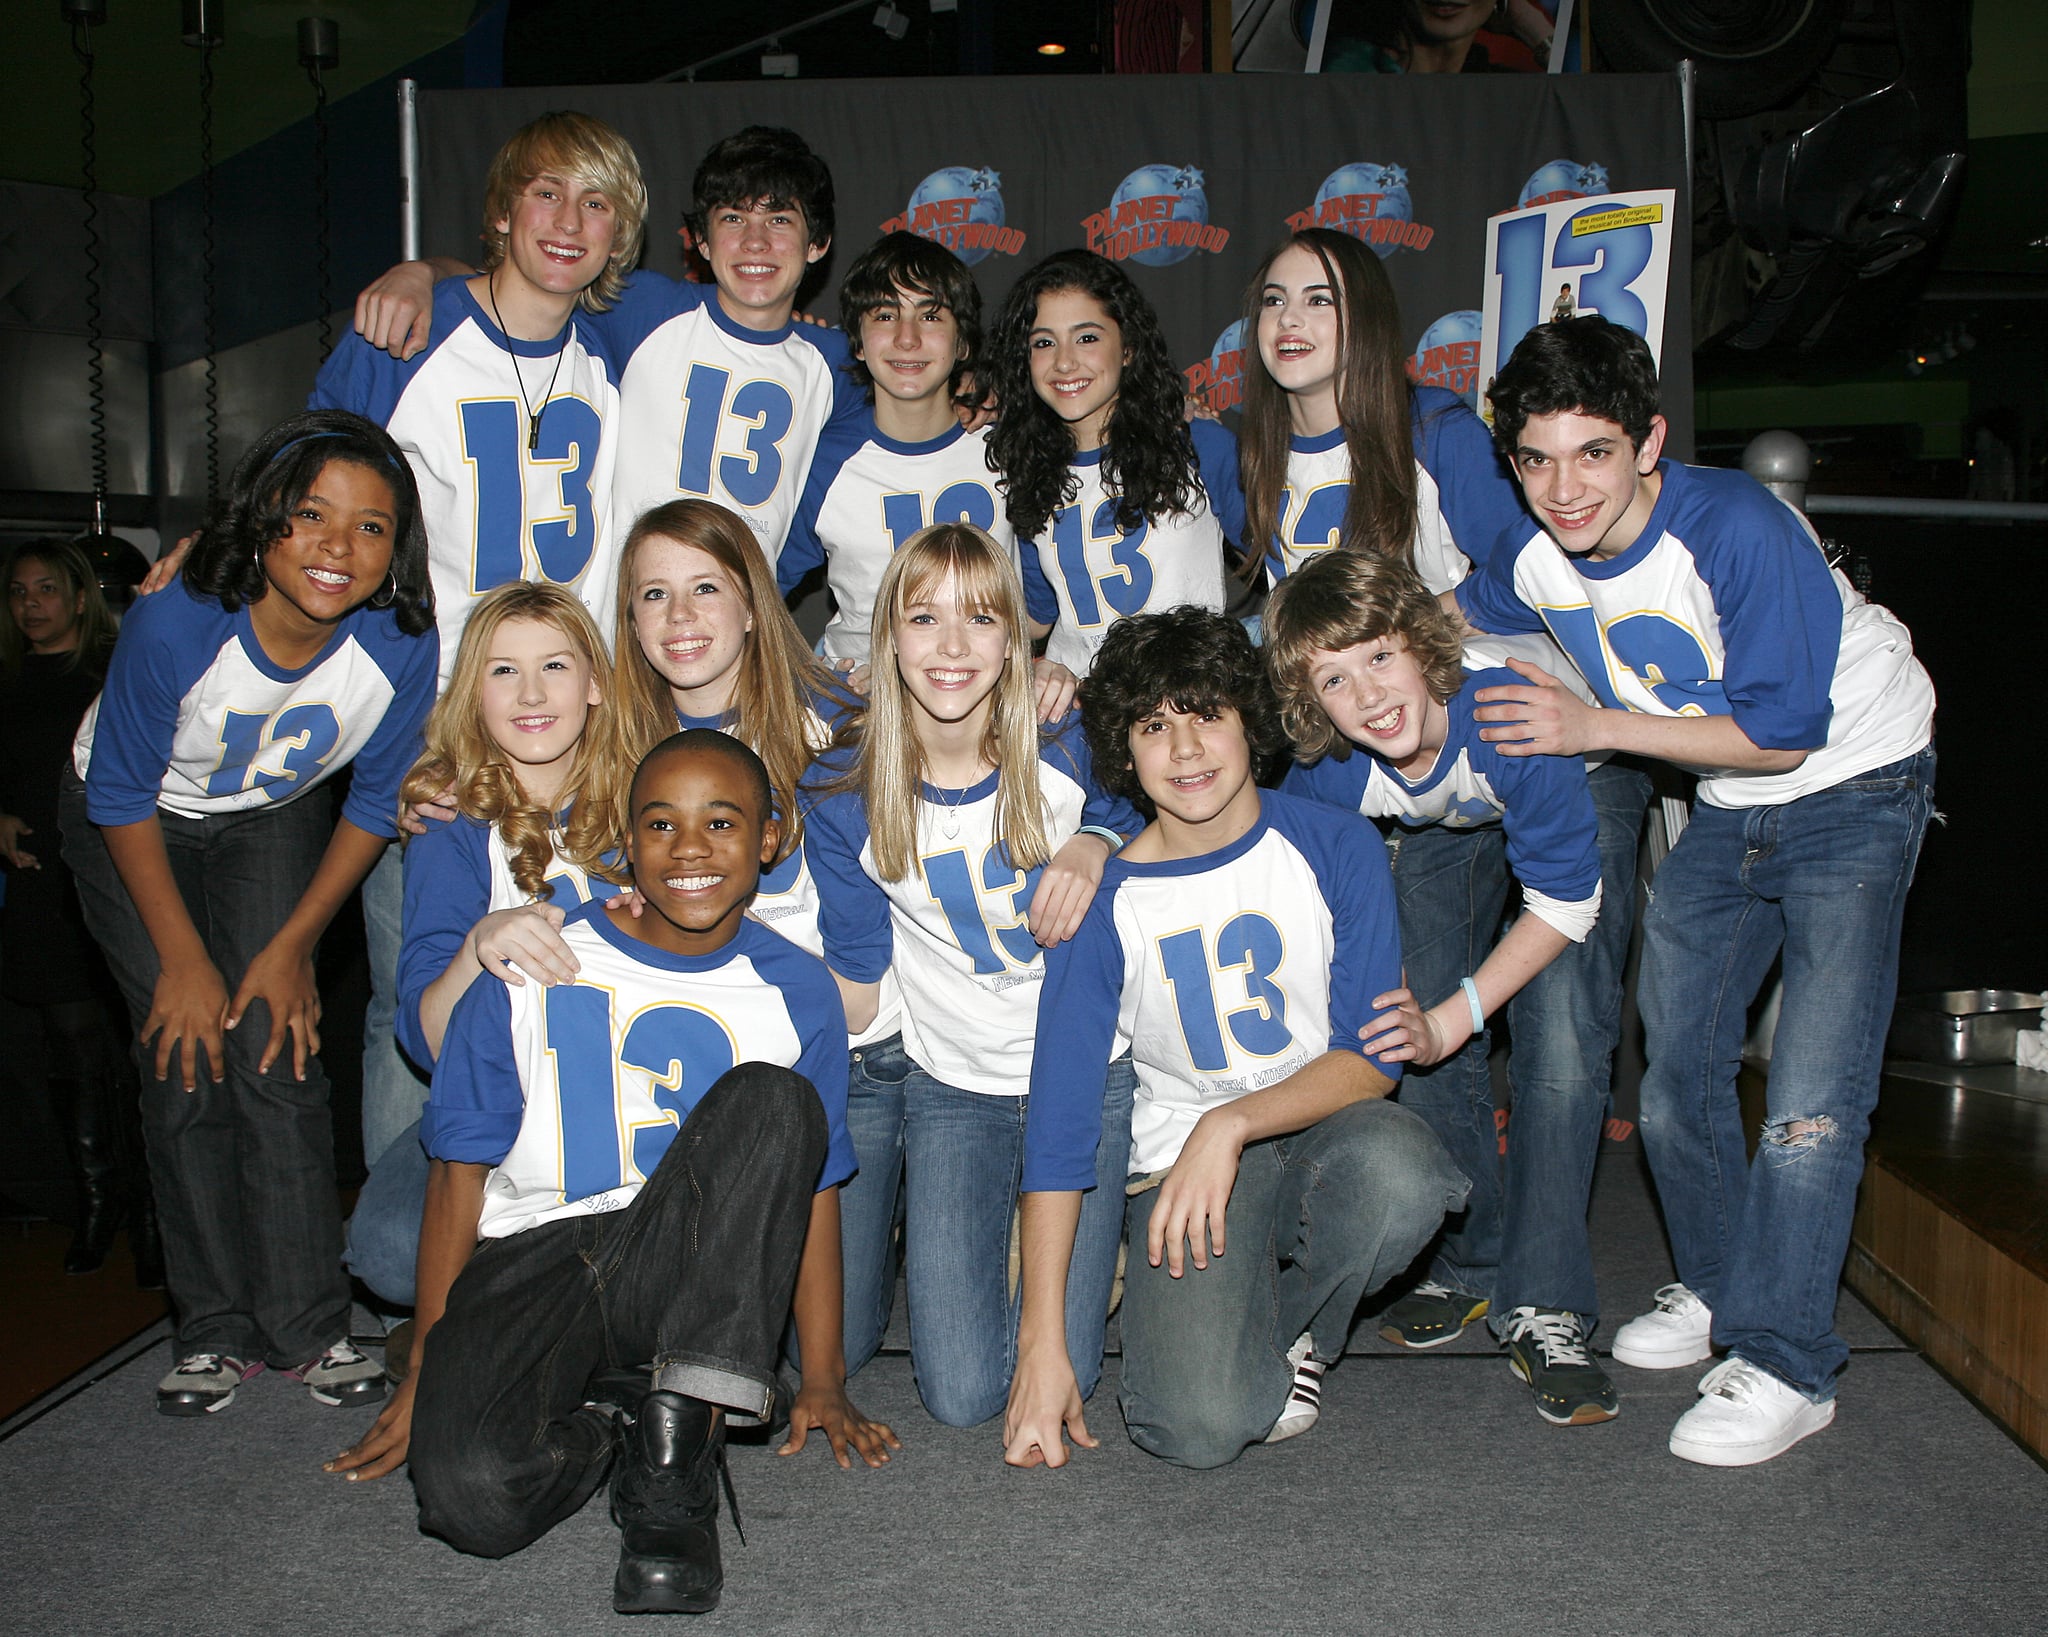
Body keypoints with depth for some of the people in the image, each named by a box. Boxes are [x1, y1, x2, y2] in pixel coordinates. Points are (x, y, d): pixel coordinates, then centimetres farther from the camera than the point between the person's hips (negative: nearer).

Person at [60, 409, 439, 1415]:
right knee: (187, 1059, -7)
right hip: (135, 825, -1)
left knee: (276, 1048, -8)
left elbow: (374, 805, -10)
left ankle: (308, 1325, 2)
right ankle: (218, 1330, 5)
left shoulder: (402, 648, -27)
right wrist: (183, 958, -15)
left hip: (275, 821, 1)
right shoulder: (173, 624, -34)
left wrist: (294, 945, -9)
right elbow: (124, 800, -19)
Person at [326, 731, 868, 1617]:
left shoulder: (795, 994, 3)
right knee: (472, 1491, -31)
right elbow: (460, 1173, 3)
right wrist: (425, 1370, 0)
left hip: (694, 1281, 2)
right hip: (534, 1265, -1)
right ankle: (611, 1436, 5)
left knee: (773, 1099, -27)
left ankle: (672, 1456, -23)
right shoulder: (531, 971, 0)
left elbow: (809, 1199, 6)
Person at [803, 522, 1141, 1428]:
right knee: (962, 1393, -3)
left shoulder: (1068, 748, -12)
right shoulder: (843, 790, -10)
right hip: (949, 1082, 1)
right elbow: (854, 993, -5)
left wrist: (1097, 847, -14)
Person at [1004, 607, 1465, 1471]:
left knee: (1396, 1175, -36)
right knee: (1199, 1426, -26)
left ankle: (1286, 1328, -2)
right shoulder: (1103, 905, -8)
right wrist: (1042, 1346, -12)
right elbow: (1059, 1120, -8)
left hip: (1327, 1119, 2)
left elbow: (1373, 1055, -7)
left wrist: (1233, 1123, -25)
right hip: (1183, 1150, -1)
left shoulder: (1335, 847, -6)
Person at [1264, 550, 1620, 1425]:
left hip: (1573, 834, -3)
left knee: (1560, 1034, -24)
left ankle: (1543, 1308, -14)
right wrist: (1398, 1011, -21)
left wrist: (1448, 1022, -32)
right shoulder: (1325, 774, -31)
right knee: (1402, 1047, -14)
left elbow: (1563, 900, -28)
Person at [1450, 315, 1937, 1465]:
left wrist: (1599, 727, -27)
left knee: (1811, 1100, -13)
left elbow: (1784, 731, -27)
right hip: (1726, 810, 7)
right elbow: (1450, 623, 12)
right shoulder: (1538, 561, -11)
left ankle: (1787, 1364, 1)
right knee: (1676, 1071, 12)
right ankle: (1720, 1289, 33)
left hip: (1854, 784, -6)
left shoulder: (1738, 530, -31)